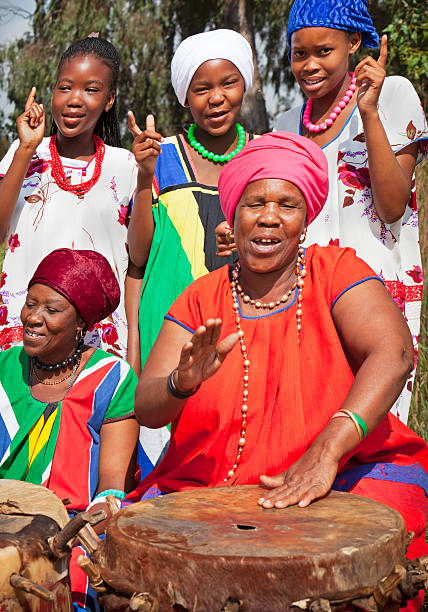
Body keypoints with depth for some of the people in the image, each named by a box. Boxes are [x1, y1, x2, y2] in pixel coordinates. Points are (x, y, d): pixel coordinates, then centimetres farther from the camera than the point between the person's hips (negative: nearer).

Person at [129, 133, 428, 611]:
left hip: (347, 471, -2)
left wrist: (326, 451, -33)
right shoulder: (201, 300, 6)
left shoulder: (335, 271, 0)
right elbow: (144, 409, -2)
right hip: (214, 483, 2)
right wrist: (183, 382, -27)